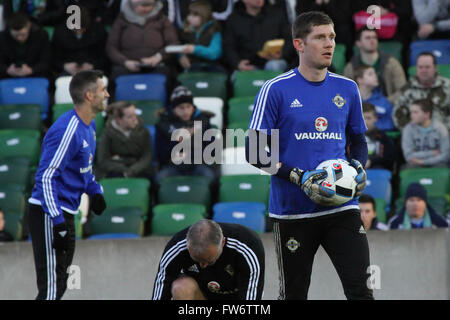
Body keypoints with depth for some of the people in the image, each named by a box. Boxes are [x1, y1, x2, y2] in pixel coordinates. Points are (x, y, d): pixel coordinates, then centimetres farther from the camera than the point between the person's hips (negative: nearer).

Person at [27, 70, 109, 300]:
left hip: (65, 212, 10)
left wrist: (94, 190, 10)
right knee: (51, 288, -12)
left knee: (59, 285, 16)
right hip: (48, 214, -10)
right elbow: (45, 176, -23)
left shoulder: (89, 125, 11)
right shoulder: (67, 130, -20)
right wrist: (58, 222, -27)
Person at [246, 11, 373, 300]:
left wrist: (358, 166, -1)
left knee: (360, 289, -8)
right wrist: (300, 178, -16)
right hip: (293, 211, -3)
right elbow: (255, 152, -5)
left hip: (342, 208, 3)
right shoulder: (276, 90, -4)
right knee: (293, 294, 7)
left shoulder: (347, 89, 9)